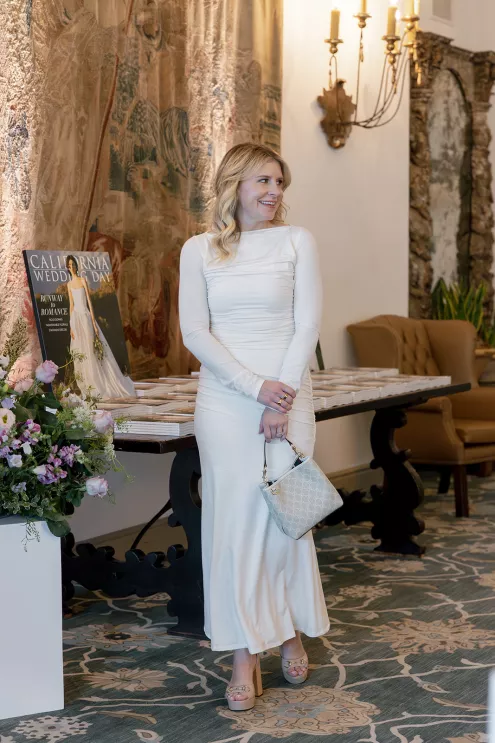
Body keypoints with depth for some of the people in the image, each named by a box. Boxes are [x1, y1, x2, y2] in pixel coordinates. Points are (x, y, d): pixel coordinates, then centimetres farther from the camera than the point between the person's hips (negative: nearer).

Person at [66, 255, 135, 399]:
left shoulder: (83, 280, 0)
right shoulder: (69, 284, 12)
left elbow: (89, 301, -4)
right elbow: (71, 305, 14)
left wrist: (94, 322, -8)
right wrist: (71, 326, 9)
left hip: (85, 316, -4)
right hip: (75, 318, 4)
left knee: (91, 350, -5)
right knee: (79, 352, 3)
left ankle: (99, 386, 0)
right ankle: (88, 387, 7)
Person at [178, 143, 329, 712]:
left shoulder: (296, 242, 4)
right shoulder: (199, 250, 5)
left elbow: (306, 325, -1)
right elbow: (195, 332, -1)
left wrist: (282, 399, -10)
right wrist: (255, 387, -11)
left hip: (286, 395, 0)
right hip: (224, 402, 1)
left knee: (283, 515, 2)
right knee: (232, 520, -1)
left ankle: (291, 631, 25)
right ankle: (246, 655, 6)